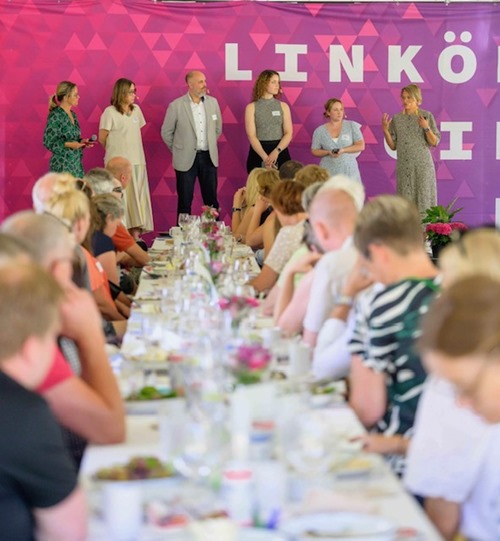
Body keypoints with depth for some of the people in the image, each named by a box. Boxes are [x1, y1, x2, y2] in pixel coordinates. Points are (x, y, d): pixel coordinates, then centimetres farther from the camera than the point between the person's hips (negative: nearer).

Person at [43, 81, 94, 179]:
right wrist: (68, 144, -21)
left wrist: (81, 142, 4)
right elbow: (48, 142, -12)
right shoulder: (55, 116, -11)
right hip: (62, 165, -8)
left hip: (76, 163, 8)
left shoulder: (73, 115, 13)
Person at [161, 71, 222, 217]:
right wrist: (178, 150, 8)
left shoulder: (213, 102, 3)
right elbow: (166, 132, 2)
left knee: (212, 199, 8)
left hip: (209, 157, 3)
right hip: (186, 159, -3)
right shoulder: (176, 106, -8)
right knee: (185, 201, 4)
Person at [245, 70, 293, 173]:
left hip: (280, 153, 2)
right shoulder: (252, 107, 2)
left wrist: (276, 151, -17)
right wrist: (265, 157, -20)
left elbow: (288, 133, 1)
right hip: (258, 153, -2)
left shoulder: (283, 106, 9)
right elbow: (251, 136, -7)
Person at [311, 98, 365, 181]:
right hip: (328, 173, 0)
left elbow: (361, 146, -1)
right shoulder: (320, 131, 6)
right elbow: (314, 151, 9)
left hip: (349, 171, 0)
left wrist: (343, 150, -15)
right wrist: (328, 152, -11)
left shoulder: (352, 126, 4)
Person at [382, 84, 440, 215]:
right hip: (404, 167, 2)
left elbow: (435, 142, -1)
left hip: (423, 165, -2)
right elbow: (393, 146, 8)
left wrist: (426, 128, -16)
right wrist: (385, 130, -5)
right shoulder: (396, 119, 7)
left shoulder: (427, 116, 0)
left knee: (423, 199, -4)